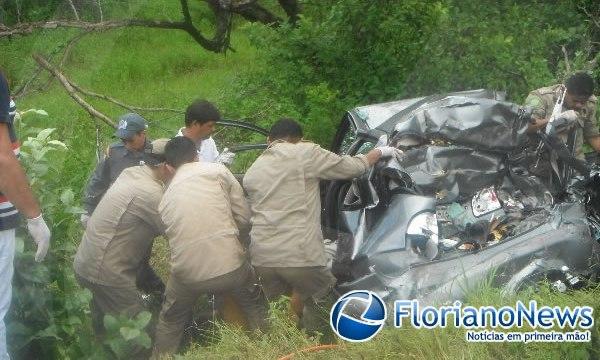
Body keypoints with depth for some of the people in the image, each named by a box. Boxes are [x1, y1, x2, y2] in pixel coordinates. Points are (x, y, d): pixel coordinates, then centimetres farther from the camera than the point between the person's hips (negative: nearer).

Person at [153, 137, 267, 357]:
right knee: (256, 309, 27)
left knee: (170, 323, 28)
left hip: (187, 272, 2)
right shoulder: (217, 171, 4)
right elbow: (244, 218, 4)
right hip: (229, 264, -2)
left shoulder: (166, 195, 14)